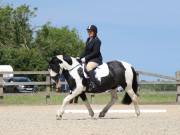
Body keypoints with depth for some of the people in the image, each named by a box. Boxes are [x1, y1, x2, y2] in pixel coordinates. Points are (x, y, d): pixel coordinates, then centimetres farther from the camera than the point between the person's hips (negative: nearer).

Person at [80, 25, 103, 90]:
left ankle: (94, 83, -47)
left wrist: (86, 58, -21)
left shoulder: (97, 41, -11)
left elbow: (95, 52, -18)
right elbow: (86, 51, 19)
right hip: (88, 60, 10)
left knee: (88, 67, -37)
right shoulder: (88, 40, 15)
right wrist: (80, 58, 6)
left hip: (96, 59, -10)